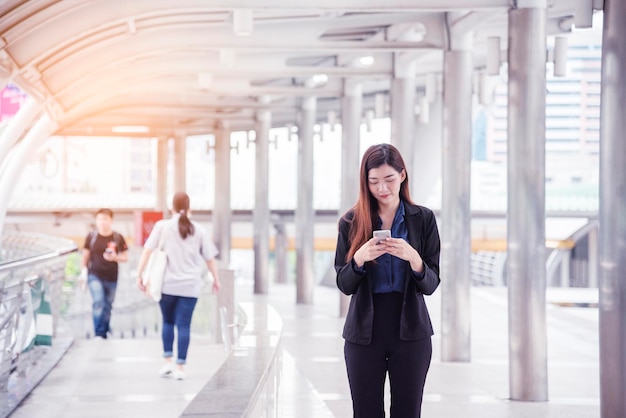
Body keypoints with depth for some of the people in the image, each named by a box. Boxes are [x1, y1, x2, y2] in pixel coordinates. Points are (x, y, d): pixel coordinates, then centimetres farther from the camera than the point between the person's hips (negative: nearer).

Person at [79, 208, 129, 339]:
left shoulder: (118, 238, -1)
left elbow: (125, 257, 4)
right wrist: (83, 272, 5)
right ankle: (98, 334, -14)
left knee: (108, 306, 10)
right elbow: (85, 256, 9)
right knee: (98, 303, -18)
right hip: (95, 275, -1)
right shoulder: (91, 236, 0)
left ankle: (105, 332, 27)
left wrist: (115, 257, -16)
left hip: (111, 278, 1)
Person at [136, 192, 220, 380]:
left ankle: (168, 361, 10)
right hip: (190, 286, 0)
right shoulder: (199, 230, 4)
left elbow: (147, 250, -6)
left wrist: (140, 274, -3)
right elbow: (209, 258, 7)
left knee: (168, 322, 17)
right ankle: (180, 367, -1)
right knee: (184, 325, 2)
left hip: (167, 284, 0)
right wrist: (216, 279, 20)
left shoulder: (162, 226, 1)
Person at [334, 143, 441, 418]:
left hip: (410, 332, 0)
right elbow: (343, 285, 1)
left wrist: (413, 259, -23)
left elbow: (431, 285, -3)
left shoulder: (423, 219, 0)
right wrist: (359, 259, -19)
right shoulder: (351, 222, 1)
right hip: (364, 333, 0)